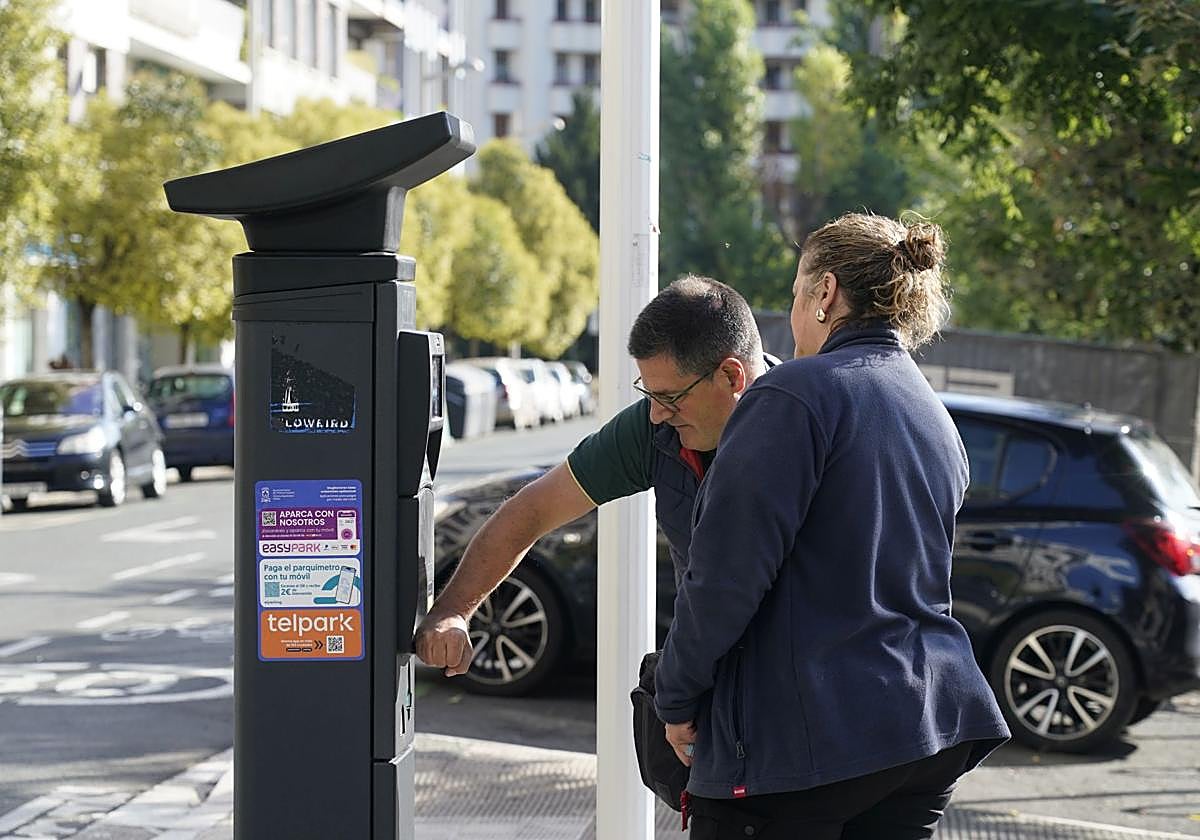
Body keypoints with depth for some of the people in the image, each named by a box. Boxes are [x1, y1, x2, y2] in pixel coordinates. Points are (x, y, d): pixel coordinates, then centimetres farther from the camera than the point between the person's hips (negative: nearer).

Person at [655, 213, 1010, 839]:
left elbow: (727, 570, -16)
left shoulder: (795, 394, -11)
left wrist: (677, 697, -4)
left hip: (801, 735, -8)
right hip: (931, 728, 8)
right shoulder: (938, 422, 16)